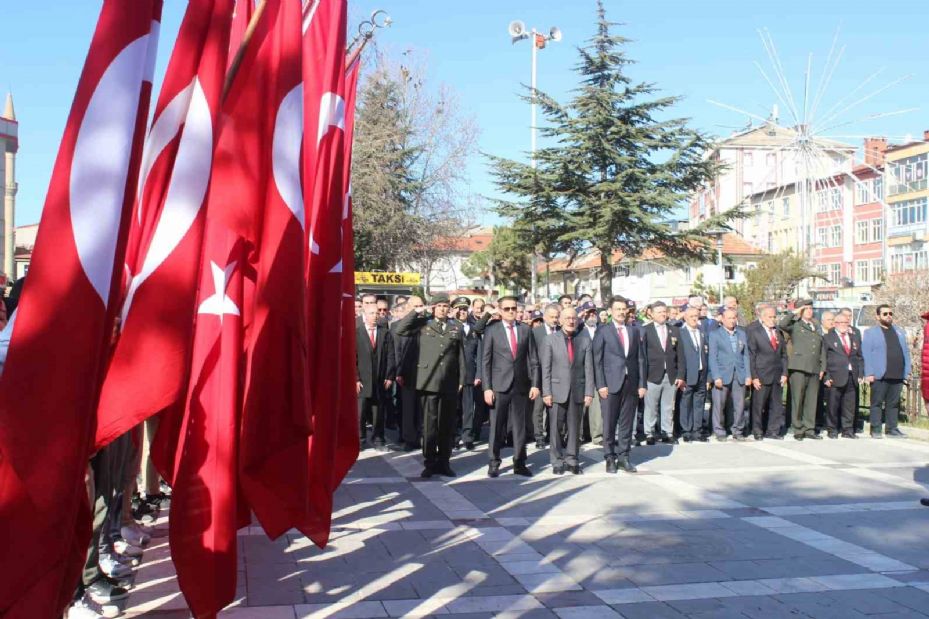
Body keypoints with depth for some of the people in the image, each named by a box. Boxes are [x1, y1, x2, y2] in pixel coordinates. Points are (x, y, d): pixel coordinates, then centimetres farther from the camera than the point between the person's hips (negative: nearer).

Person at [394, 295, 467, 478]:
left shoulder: (457, 326, 9)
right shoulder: (423, 323, 4)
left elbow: (461, 355, 8)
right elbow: (400, 330, -9)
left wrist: (462, 379, 4)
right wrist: (416, 312, -11)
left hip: (450, 383, 2)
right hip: (429, 381, -2)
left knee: (447, 425, 8)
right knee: (429, 423, 1)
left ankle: (444, 462, 18)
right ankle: (430, 462, 10)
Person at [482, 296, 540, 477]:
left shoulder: (525, 329, 7)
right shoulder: (492, 330, 0)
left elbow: (533, 359, 8)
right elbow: (485, 361, -2)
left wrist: (535, 384, 1)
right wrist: (487, 388, -8)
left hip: (521, 385, 2)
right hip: (499, 385, -2)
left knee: (520, 426, 6)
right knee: (497, 426, 3)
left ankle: (519, 463, 15)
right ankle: (494, 463, 14)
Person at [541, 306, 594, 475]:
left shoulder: (585, 341, 6)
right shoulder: (551, 339, 2)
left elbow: (588, 369, 4)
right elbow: (546, 368, -1)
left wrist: (589, 392, -2)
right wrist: (546, 392, -7)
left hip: (578, 390, 1)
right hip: (557, 390, -1)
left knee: (574, 427, 7)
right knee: (556, 427, 2)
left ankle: (571, 460, 17)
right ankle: (557, 462, 12)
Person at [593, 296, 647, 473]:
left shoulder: (634, 331, 12)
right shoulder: (603, 332, 1)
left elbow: (640, 359, 11)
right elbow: (597, 360, -2)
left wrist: (642, 384, 4)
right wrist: (601, 384, -10)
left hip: (631, 384, 3)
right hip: (610, 384, -3)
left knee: (627, 422, 7)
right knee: (609, 424, 1)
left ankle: (623, 457, 16)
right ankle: (610, 458, 11)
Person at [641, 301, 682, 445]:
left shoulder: (674, 331, 11)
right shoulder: (645, 331, -2)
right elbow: (642, 355, -5)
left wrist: (680, 376, 3)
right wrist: (643, 377, -10)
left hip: (671, 376, 3)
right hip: (653, 376, -3)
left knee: (668, 407, 9)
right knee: (651, 407, 2)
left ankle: (667, 434, 18)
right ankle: (649, 434, 12)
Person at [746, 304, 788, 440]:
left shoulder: (778, 332, 12)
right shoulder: (752, 331, -5)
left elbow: (783, 354, 16)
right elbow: (750, 355, -8)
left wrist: (784, 373, 7)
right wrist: (754, 377, -12)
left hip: (777, 376, 5)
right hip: (761, 376, -5)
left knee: (776, 405, 8)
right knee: (758, 405, 0)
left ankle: (772, 431, 18)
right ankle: (757, 432, 12)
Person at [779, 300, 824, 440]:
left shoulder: (817, 328, 22)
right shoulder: (795, 325, 3)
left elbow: (821, 350, 24)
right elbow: (782, 324, -20)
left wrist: (822, 368, 16)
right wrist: (794, 312, -9)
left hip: (814, 369, 5)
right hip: (798, 368, -5)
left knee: (812, 400, 6)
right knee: (798, 400, -2)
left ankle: (809, 429, 13)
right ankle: (798, 430, 4)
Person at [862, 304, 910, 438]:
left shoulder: (899, 332, 19)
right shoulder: (870, 333, 4)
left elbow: (906, 352, 17)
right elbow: (866, 354, -3)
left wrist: (907, 371, 7)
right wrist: (869, 374, -12)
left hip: (897, 376, 5)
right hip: (879, 376, -4)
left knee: (894, 403, 8)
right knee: (877, 403, -1)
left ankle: (891, 429, 14)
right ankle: (875, 429, 3)